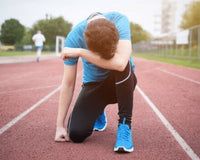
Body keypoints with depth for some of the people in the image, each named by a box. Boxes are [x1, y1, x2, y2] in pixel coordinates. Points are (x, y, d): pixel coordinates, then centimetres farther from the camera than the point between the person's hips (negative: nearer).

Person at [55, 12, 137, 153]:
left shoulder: (119, 20, -29)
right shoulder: (74, 38, -24)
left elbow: (120, 63, -44)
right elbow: (68, 84, -17)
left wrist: (80, 52, -36)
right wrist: (60, 125, -16)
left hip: (123, 82, -2)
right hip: (94, 84, 2)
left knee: (120, 65, -36)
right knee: (76, 133, -15)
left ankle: (125, 125, -20)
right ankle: (98, 113, 23)